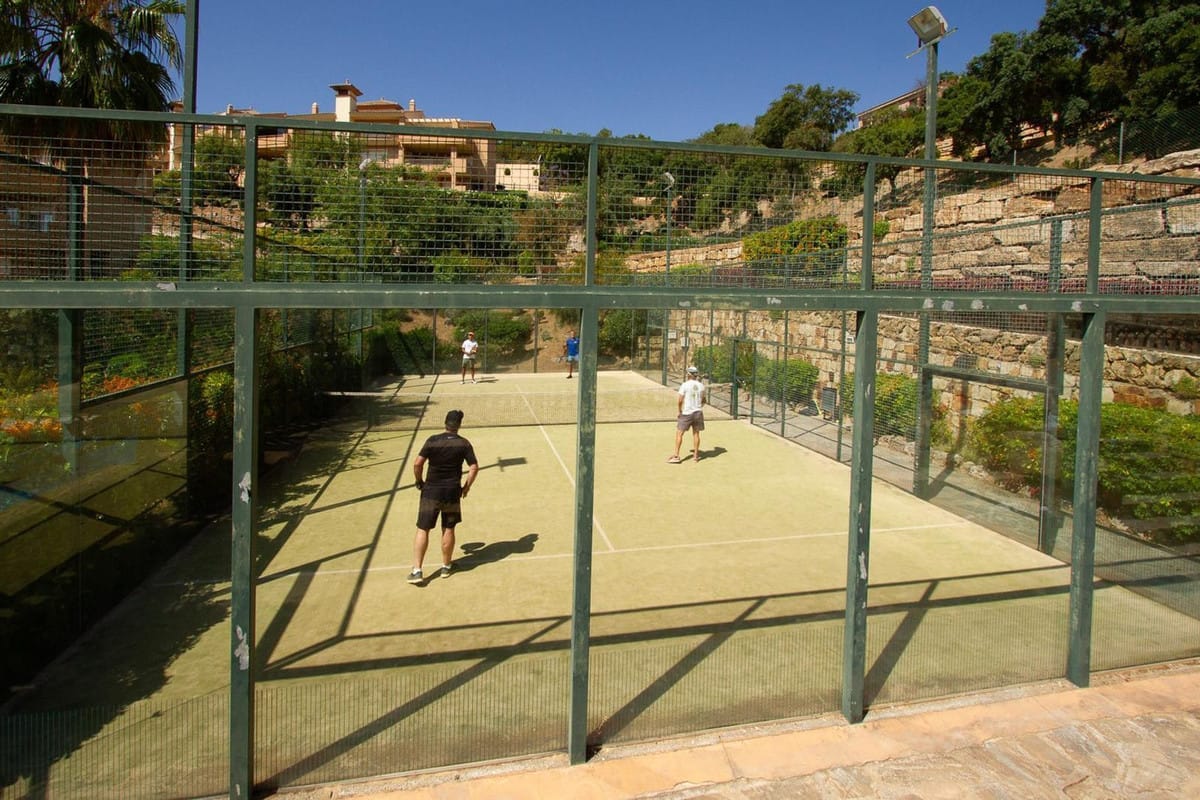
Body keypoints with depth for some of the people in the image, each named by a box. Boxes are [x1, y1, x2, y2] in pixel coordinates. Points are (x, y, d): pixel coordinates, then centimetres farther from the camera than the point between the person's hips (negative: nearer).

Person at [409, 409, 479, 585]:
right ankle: (446, 566, 25)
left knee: (423, 530, 4)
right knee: (448, 530, 14)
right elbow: (474, 467, -6)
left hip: (431, 491, -1)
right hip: (452, 492, 1)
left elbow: (417, 464, -11)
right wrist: (466, 486, 7)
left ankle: (417, 571, 1)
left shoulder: (432, 441, -7)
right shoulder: (464, 444, -4)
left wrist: (419, 481, 5)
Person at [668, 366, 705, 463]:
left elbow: (679, 401, -13)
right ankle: (696, 455, 20)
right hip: (698, 412, 5)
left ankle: (676, 456, 0)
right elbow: (703, 401, 11)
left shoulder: (685, 385, -11)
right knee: (696, 434, 14)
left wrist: (680, 411, 2)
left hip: (686, 413, -4)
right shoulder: (701, 385, 3)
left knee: (679, 433, 2)